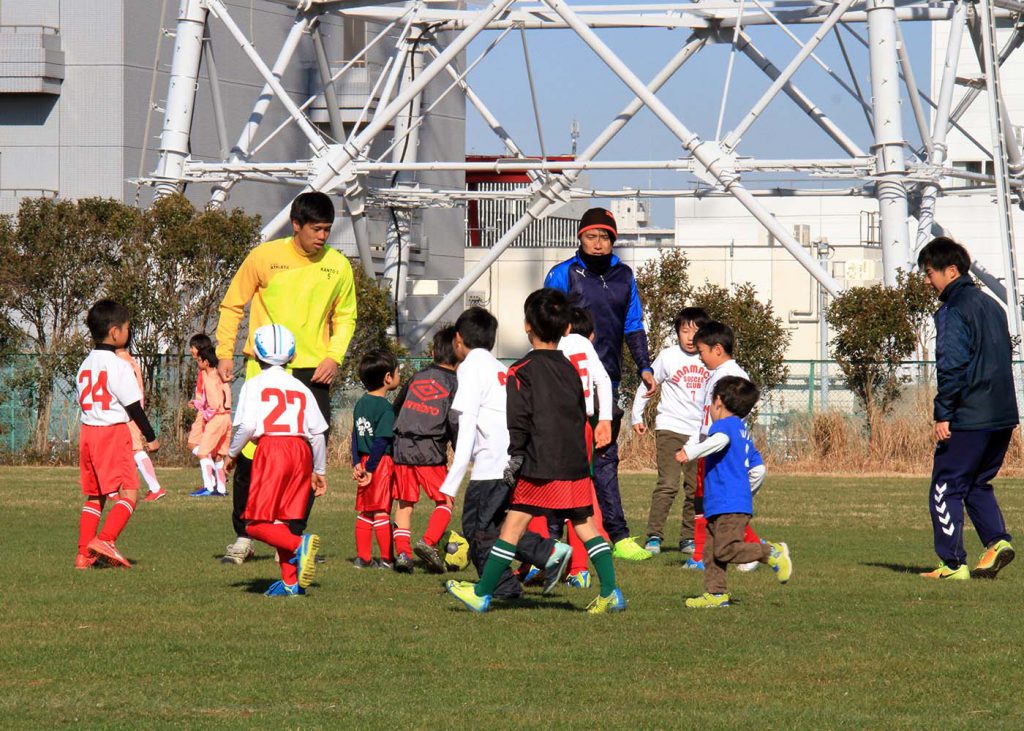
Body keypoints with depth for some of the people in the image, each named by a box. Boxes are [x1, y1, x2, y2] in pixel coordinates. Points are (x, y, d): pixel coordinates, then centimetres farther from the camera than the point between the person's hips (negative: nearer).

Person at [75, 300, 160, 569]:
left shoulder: (85, 365, 12)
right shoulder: (118, 366, -11)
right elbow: (133, 405, -10)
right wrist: (151, 437, -3)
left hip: (88, 430, 8)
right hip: (114, 432, -8)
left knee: (94, 495, 13)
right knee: (129, 493, -6)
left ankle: (84, 552, 10)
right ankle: (105, 540, -22)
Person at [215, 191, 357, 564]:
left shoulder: (338, 266, 3)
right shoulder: (264, 257, -4)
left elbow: (345, 316, 16)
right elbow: (232, 305, 6)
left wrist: (334, 356, 0)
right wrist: (224, 354, -1)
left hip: (312, 372, 2)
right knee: (251, 455, -4)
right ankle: (243, 537, 10)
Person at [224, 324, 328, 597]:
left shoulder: (254, 385, 4)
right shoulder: (301, 388, 17)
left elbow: (246, 426, -7)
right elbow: (318, 432, 15)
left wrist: (232, 454, 9)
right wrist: (319, 471, 24)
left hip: (271, 447, -5)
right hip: (301, 451, 5)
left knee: (257, 524, -5)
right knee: (284, 520, 10)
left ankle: (299, 544, -29)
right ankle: (291, 581, 3)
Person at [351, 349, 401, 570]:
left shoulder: (360, 404, 11)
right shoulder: (385, 407, -15)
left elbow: (355, 436, 10)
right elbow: (381, 441, -19)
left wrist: (356, 463, 7)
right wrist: (370, 469, -16)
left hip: (365, 461, 8)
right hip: (381, 462, -8)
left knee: (364, 511, 11)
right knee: (381, 511, -4)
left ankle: (363, 557, 14)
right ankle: (387, 558, 0)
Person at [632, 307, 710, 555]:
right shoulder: (668, 357, -2)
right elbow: (647, 385, 8)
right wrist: (637, 416, 6)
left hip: (700, 432, 3)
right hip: (670, 429, -3)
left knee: (696, 488, 6)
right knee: (668, 484, -13)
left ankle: (689, 538, 15)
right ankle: (654, 536, -10)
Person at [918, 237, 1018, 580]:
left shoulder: (953, 311, -11)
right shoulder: (992, 306, 16)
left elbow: (951, 367, -17)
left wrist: (943, 415, -15)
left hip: (968, 419, -8)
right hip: (1003, 416, 8)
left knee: (946, 488, 0)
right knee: (978, 484, 20)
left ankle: (953, 564, -2)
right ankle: (998, 540, 1)